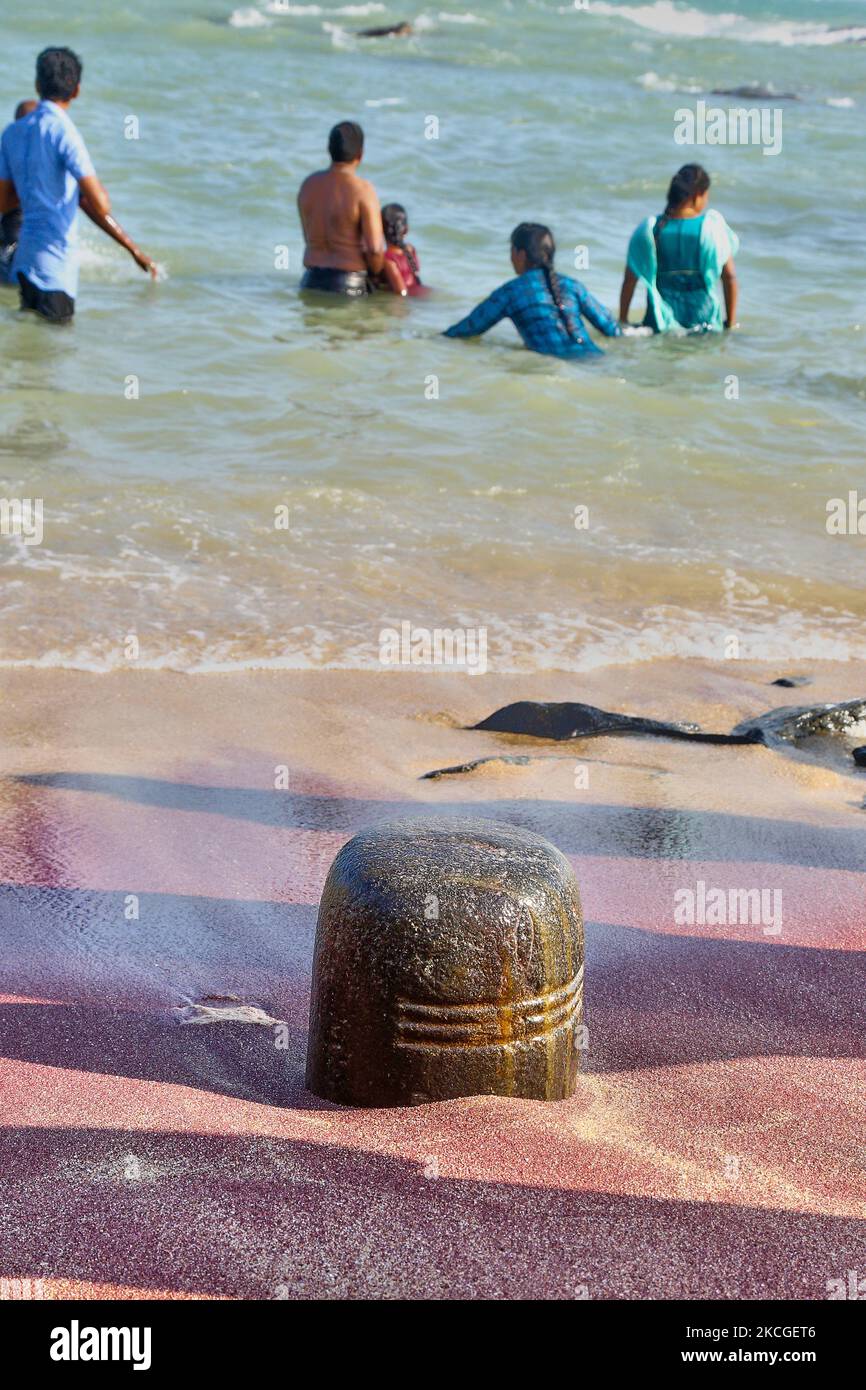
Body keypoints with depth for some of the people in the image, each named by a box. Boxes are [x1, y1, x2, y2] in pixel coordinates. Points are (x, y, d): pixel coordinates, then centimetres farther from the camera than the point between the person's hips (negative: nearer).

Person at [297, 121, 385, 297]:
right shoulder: (363, 190, -12)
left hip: (312, 280, 5)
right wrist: (375, 276, 5)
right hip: (349, 283, -5)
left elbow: (310, 238, 13)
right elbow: (375, 249, -14)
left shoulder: (308, 185, 5)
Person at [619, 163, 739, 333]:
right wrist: (730, 323, 12)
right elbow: (729, 277, 1)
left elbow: (629, 280, 2)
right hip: (705, 322, -1)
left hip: (661, 325, 1)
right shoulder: (713, 225, -4)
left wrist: (622, 321, 14)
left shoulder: (649, 229, -2)